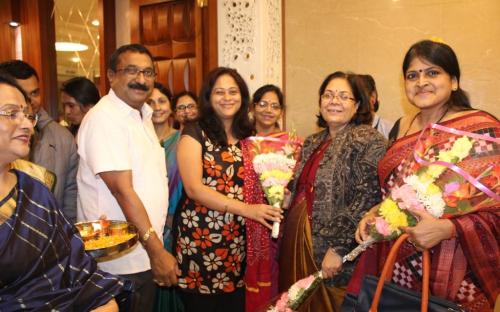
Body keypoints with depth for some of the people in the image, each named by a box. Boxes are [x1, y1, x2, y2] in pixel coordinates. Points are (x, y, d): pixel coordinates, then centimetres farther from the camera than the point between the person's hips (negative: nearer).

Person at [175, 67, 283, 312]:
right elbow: (194, 188, -15)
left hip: (239, 241, 5)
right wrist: (246, 209, -21)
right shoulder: (195, 133, -5)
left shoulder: (248, 136, 10)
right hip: (201, 239, -4)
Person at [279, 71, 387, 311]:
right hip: (297, 243, 7)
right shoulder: (313, 142, 12)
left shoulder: (368, 141, -10)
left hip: (330, 253, -6)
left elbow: (367, 199, -18)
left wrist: (339, 248, -20)